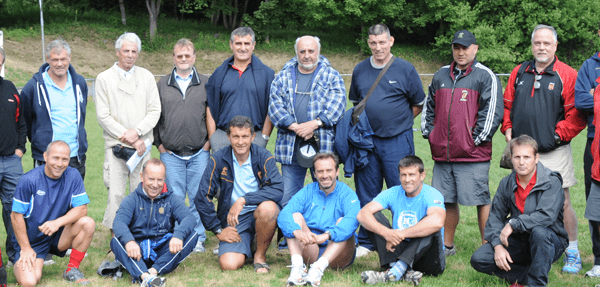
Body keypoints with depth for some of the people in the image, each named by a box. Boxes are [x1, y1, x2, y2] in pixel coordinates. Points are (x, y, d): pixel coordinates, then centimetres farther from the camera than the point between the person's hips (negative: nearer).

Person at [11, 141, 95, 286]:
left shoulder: (73, 176, -7)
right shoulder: (29, 180, -17)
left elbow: (81, 209, -9)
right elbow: (16, 215, -11)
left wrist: (58, 222, -26)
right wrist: (26, 248, -10)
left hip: (58, 236, 3)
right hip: (32, 241, -3)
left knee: (88, 223, -22)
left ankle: (71, 270, -4)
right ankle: (21, 263, 15)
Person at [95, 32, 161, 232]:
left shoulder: (147, 77, 11)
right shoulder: (104, 79, 4)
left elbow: (155, 111, 5)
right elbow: (103, 116, -2)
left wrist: (137, 132, -11)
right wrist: (127, 137, -9)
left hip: (142, 145, 2)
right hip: (116, 146, -2)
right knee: (115, 194, -7)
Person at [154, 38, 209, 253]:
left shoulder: (205, 84, 7)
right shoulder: (162, 85, 10)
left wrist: (209, 141, 1)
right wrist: (159, 143, 4)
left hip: (199, 153, 0)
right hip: (171, 153, 1)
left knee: (198, 197, 2)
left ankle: (198, 238, 12)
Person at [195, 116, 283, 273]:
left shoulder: (263, 157, -6)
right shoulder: (218, 160, -4)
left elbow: (278, 189, -22)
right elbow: (202, 198, -2)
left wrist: (244, 200, -29)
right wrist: (218, 230, -4)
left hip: (259, 214, -1)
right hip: (233, 219, 1)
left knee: (267, 207, -37)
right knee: (229, 265, -22)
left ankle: (260, 255, -9)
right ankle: (246, 246, 17)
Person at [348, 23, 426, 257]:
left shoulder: (405, 70, -1)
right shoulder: (360, 70, 10)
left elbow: (419, 105, 7)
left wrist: (399, 122, 5)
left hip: (397, 141, -3)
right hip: (367, 141, 4)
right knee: (367, 193, 8)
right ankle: (366, 242, 18)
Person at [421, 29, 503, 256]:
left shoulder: (485, 77, -2)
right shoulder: (441, 75, 17)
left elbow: (492, 111, -8)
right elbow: (429, 107, 24)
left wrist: (477, 138, -11)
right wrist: (429, 133, 12)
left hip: (473, 154, -6)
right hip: (442, 153, 6)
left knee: (481, 201, -4)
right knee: (446, 201, 11)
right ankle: (446, 246, 22)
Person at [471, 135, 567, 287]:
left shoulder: (551, 182, -15)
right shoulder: (507, 183, 1)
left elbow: (547, 216, -28)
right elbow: (495, 216, 2)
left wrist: (513, 224, -25)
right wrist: (497, 245, -14)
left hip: (550, 242, -4)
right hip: (518, 242, 5)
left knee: (539, 231, -40)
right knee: (478, 260, -13)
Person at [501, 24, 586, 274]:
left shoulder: (567, 75, -3)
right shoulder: (519, 73, 11)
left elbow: (576, 114, -6)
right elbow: (507, 105, 18)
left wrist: (558, 134, -11)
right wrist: (508, 130, 5)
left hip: (553, 152, -4)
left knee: (561, 203, -4)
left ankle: (572, 253, 8)